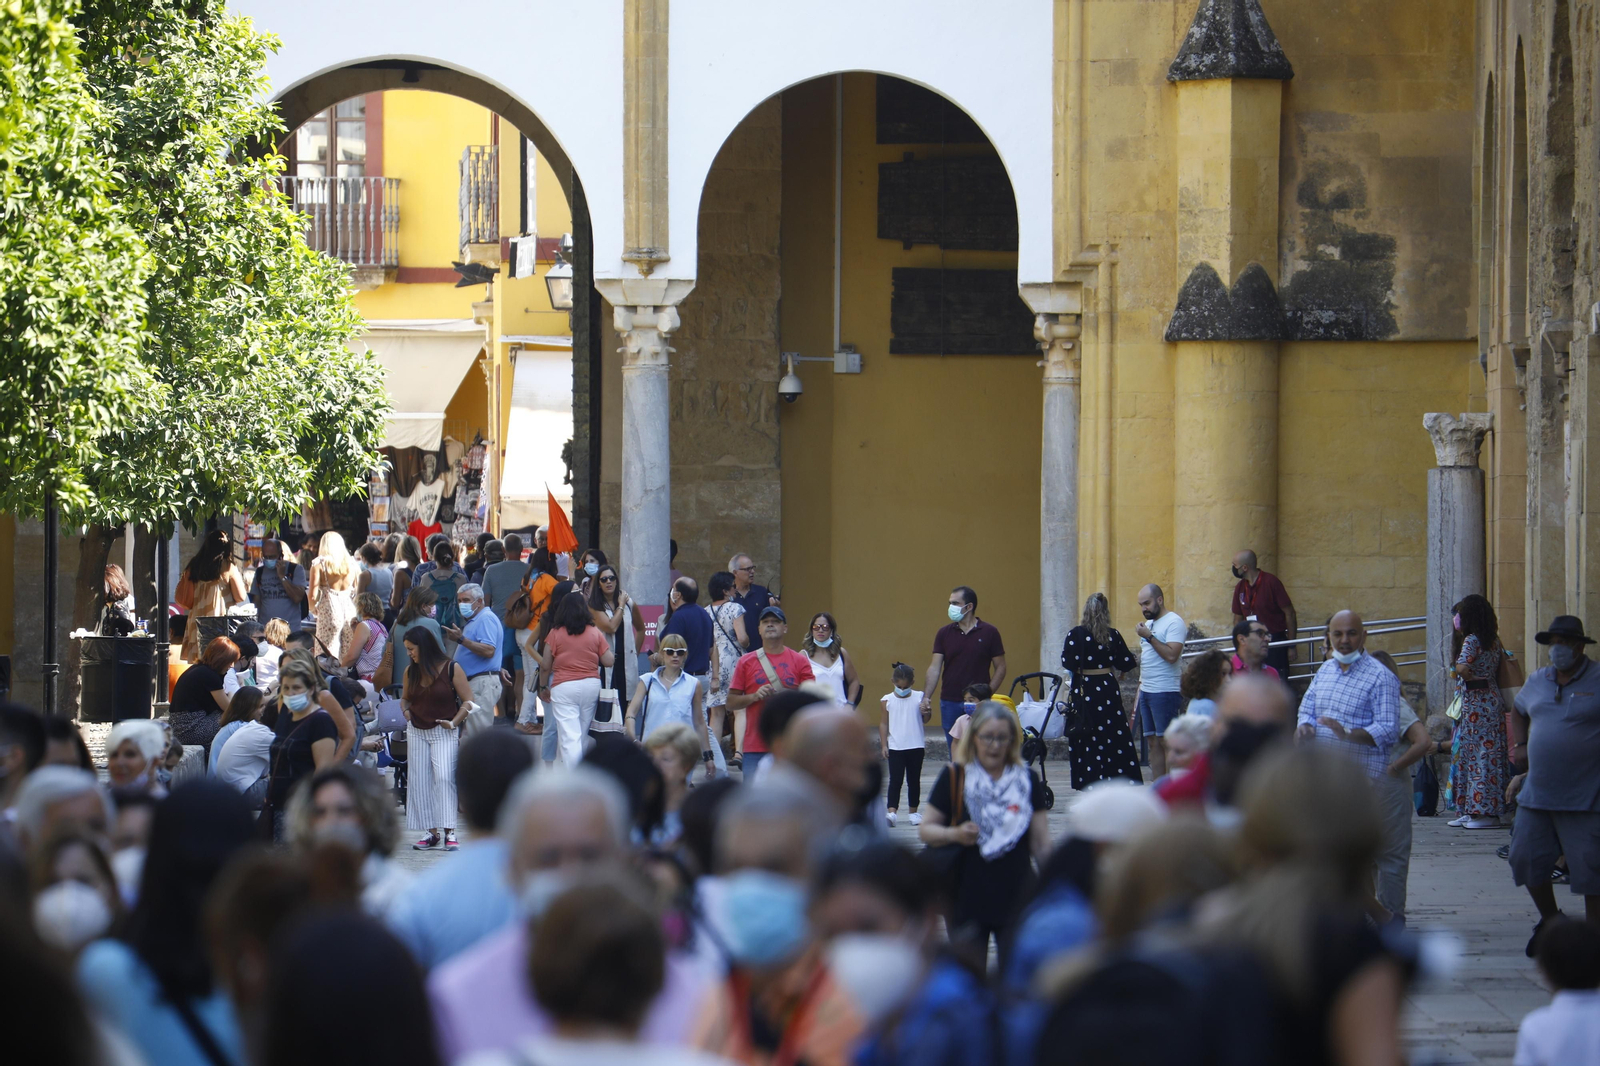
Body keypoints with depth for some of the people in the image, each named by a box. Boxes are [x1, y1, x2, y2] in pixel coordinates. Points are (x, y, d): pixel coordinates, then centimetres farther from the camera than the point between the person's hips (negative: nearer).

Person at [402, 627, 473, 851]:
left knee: (444, 777, -19)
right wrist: (406, 712, 2)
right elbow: (405, 698, 23)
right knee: (420, 782, 1)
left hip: (444, 733, -5)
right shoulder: (411, 672, 7)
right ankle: (432, 833, 7)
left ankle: (449, 832, -18)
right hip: (416, 732, 5)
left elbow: (468, 701, -5)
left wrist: (454, 722, -16)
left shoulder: (451, 668, -7)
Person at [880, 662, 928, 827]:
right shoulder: (888, 700, -1)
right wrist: (883, 745, -1)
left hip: (916, 747, 1)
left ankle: (914, 812, 19)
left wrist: (927, 712, -21)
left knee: (914, 781, 10)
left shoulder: (919, 697, -2)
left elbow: (925, 719, 2)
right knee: (895, 780, -6)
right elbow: (883, 723, 3)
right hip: (895, 747, -1)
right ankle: (892, 811, -11)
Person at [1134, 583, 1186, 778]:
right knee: (1153, 742, 7)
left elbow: (1171, 655, -22)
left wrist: (1149, 637, -18)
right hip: (1146, 692, 9)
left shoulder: (1174, 623, -9)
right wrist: (1139, 693, 17)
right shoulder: (1148, 624, 19)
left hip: (1165, 692, -9)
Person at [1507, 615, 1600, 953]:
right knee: (1526, 859, 8)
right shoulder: (1536, 682, 12)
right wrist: (1521, 745, 16)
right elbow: (1518, 714, 31)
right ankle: (1550, 921, 30)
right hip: (1536, 794, 6)